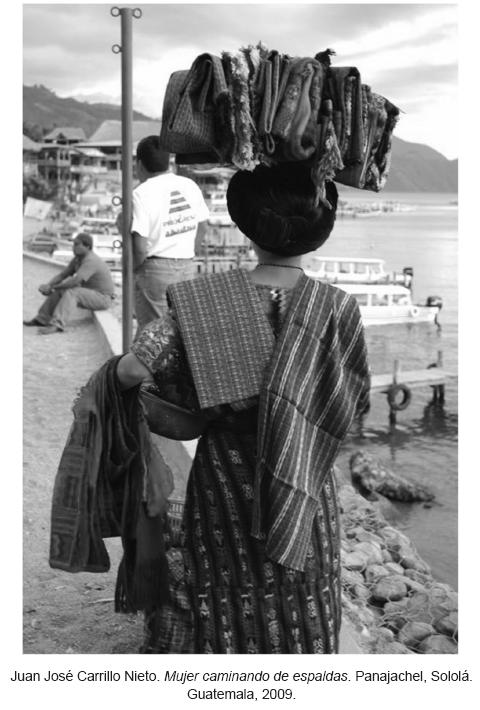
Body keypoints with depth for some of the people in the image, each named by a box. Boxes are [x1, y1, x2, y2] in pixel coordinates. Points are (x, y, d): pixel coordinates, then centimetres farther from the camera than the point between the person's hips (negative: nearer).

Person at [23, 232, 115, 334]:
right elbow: (62, 275, 4)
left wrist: (52, 287, -20)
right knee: (59, 291, 3)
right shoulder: (78, 258, 4)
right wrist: (48, 286, -15)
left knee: (71, 292, -30)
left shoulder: (90, 261, -27)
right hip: (90, 295, 10)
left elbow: (74, 281, -34)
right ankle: (42, 319, 2)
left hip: (103, 298, -10)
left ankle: (56, 325, -42)